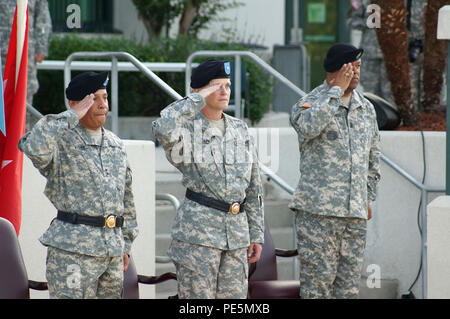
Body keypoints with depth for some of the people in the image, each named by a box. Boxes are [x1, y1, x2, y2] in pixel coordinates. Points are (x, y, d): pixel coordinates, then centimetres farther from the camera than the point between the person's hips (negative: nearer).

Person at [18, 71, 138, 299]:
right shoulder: (62, 141, -5)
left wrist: (126, 244, 19)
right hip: (72, 249, -7)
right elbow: (33, 146, -30)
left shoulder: (116, 145, 16)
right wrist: (71, 117, -21)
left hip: (113, 252, 7)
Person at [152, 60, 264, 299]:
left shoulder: (239, 130, 13)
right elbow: (162, 129, -30)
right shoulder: (188, 129, -4)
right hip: (198, 230, -6)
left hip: (237, 232, 6)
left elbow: (253, 186, 16)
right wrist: (198, 99, -19)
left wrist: (256, 234, 12)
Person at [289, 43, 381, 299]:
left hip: (355, 215, 6)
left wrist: (368, 198, 20)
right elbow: (309, 126, -28)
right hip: (317, 210, -5)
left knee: (349, 286, 6)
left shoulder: (367, 109, 16)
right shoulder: (310, 103, -2)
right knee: (317, 281, -7)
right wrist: (337, 89, -18)